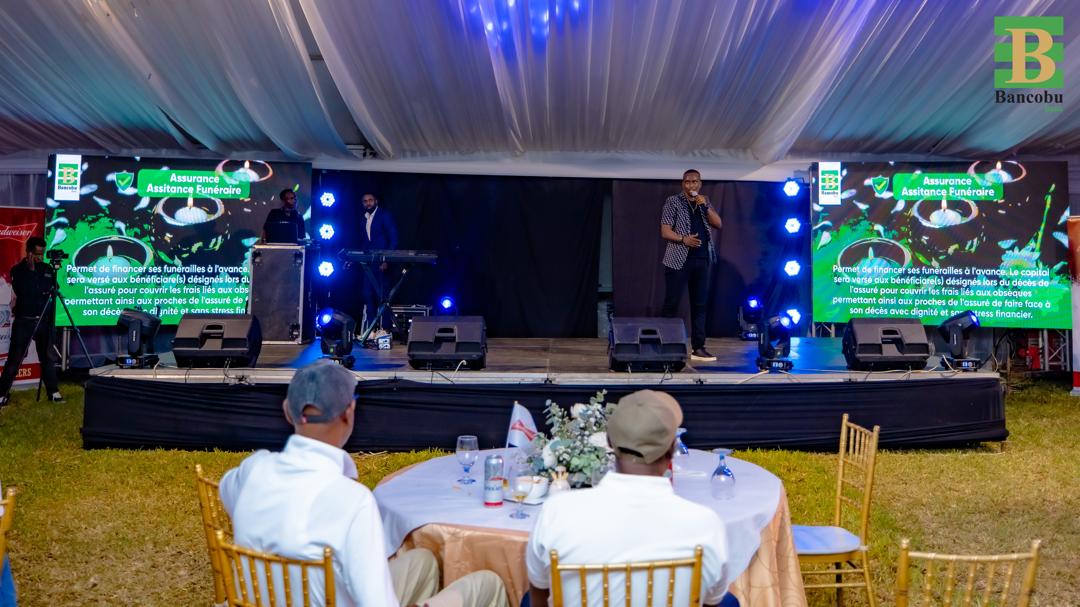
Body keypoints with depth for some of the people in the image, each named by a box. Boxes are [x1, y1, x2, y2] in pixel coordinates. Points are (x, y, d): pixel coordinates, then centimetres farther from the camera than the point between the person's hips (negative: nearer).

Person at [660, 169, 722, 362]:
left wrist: (705, 206, -6)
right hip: (679, 259, -5)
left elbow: (718, 224, 6)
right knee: (671, 304, -5)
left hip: (702, 260, 5)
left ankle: (698, 348, 8)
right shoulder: (673, 201, 2)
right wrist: (683, 239, -22)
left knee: (700, 304, 4)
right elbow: (665, 231, -5)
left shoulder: (705, 201, 16)